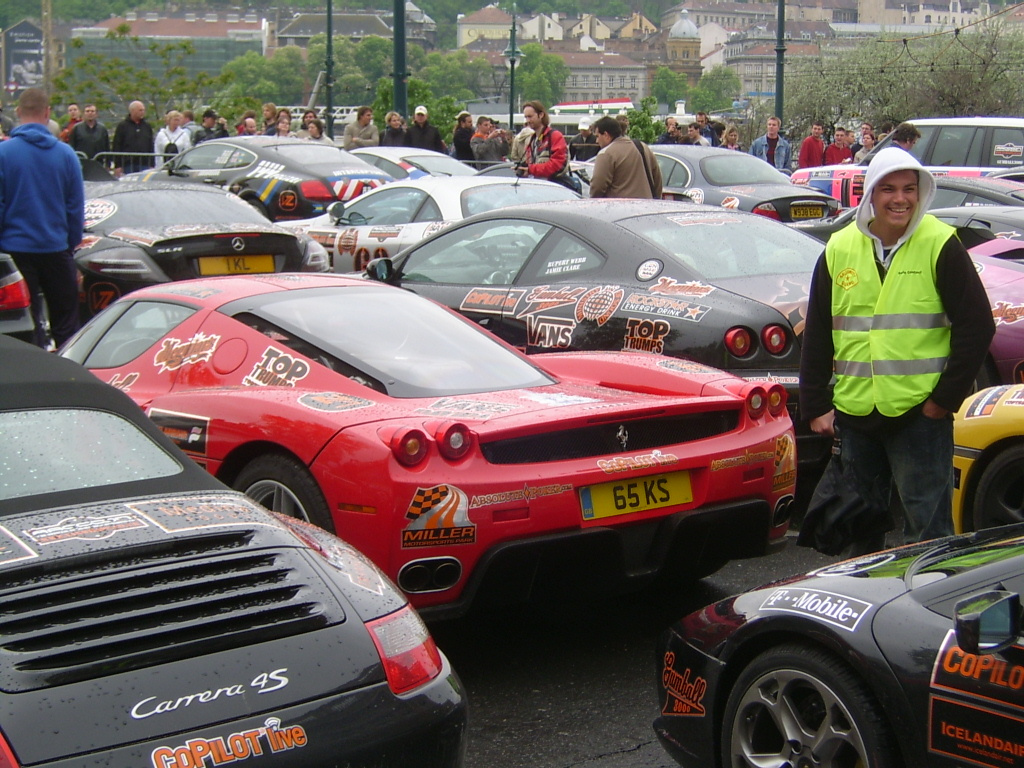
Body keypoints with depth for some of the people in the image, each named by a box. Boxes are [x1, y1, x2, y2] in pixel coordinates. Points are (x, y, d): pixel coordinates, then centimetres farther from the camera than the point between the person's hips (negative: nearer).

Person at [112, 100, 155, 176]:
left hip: (144, 165, 3)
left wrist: (152, 165, 9)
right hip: (128, 165, -3)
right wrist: (117, 166, -7)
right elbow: (116, 146, 0)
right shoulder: (122, 126, 3)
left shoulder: (147, 126, 14)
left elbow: (151, 147, 16)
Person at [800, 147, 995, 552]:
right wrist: (816, 405, 6)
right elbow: (817, 334, 12)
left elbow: (976, 326, -5)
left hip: (920, 414, -4)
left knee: (926, 525, -1)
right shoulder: (839, 249, 6)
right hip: (853, 412, 4)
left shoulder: (940, 245, -5)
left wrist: (945, 398, -8)